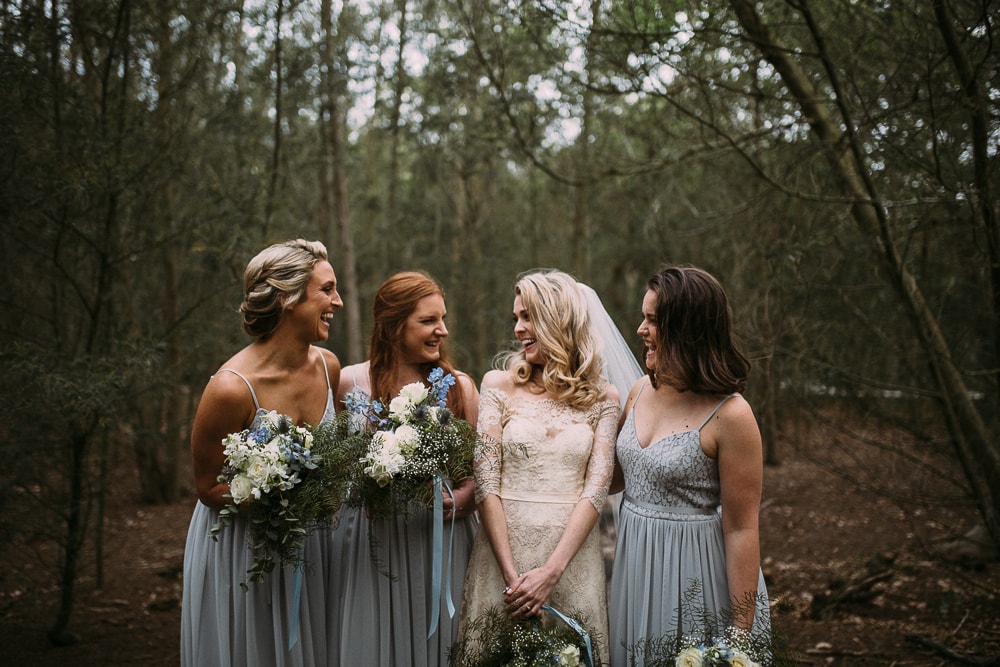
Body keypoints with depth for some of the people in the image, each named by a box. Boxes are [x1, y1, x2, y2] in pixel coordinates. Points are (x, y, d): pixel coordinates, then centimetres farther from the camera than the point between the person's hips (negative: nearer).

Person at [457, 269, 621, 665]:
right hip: (502, 548, 0)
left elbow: (596, 490, -6)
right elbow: (485, 483, -5)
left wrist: (550, 571, -16)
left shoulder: (602, 398, 1)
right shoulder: (499, 385, 1)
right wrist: (511, 573, -13)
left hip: (572, 554, 0)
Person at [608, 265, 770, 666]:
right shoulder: (642, 391, 1)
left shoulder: (729, 416, -19)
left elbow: (741, 530, -17)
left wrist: (741, 633, -15)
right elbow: (614, 477, 14)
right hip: (635, 567, 7)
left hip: (694, 580, -6)